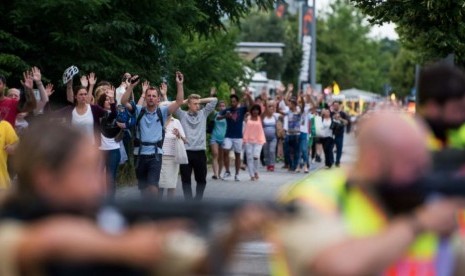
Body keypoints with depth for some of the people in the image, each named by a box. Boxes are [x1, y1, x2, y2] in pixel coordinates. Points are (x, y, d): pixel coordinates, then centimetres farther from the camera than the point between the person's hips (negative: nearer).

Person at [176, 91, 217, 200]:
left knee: (201, 179, 9)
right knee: (186, 179, 1)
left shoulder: (203, 114, 9)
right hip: (186, 152, -2)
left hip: (200, 152, 2)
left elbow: (214, 100, 6)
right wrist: (184, 101, 2)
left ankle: (198, 201, 22)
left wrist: (200, 100, 5)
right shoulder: (182, 115, 4)